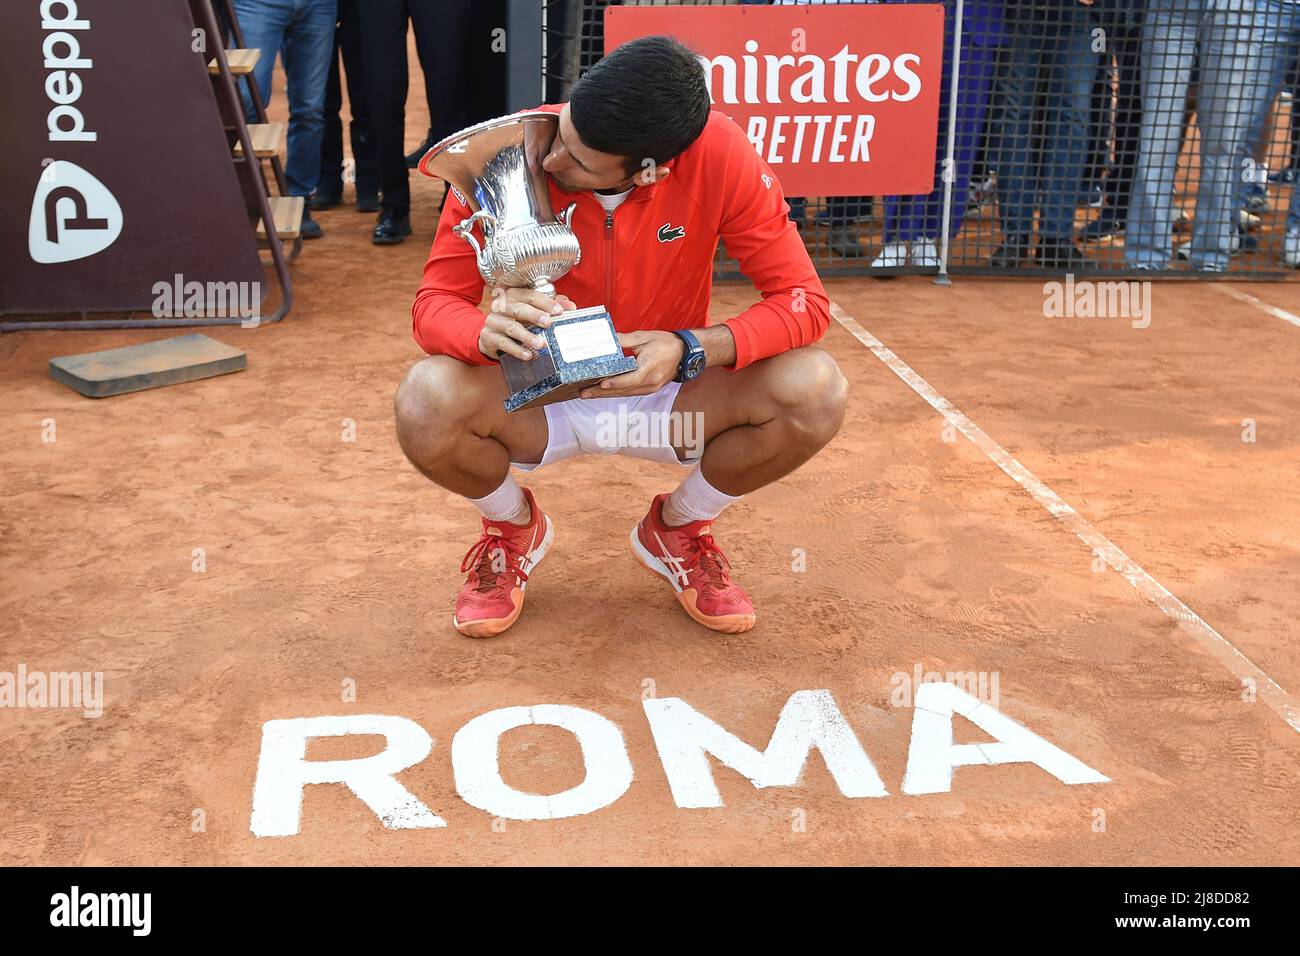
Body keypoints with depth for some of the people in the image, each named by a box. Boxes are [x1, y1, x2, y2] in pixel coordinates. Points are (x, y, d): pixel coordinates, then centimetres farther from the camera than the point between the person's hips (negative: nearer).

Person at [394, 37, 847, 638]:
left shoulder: (719, 155, -23)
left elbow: (803, 300, -18)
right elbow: (433, 305, -18)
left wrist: (691, 350, -36)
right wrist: (491, 330, -42)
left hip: (667, 395, 1)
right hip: (537, 400, 0)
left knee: (816, 392, -25)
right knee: (426, 404, -32)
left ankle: (679, 528, 6)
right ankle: (513, 529, 6)